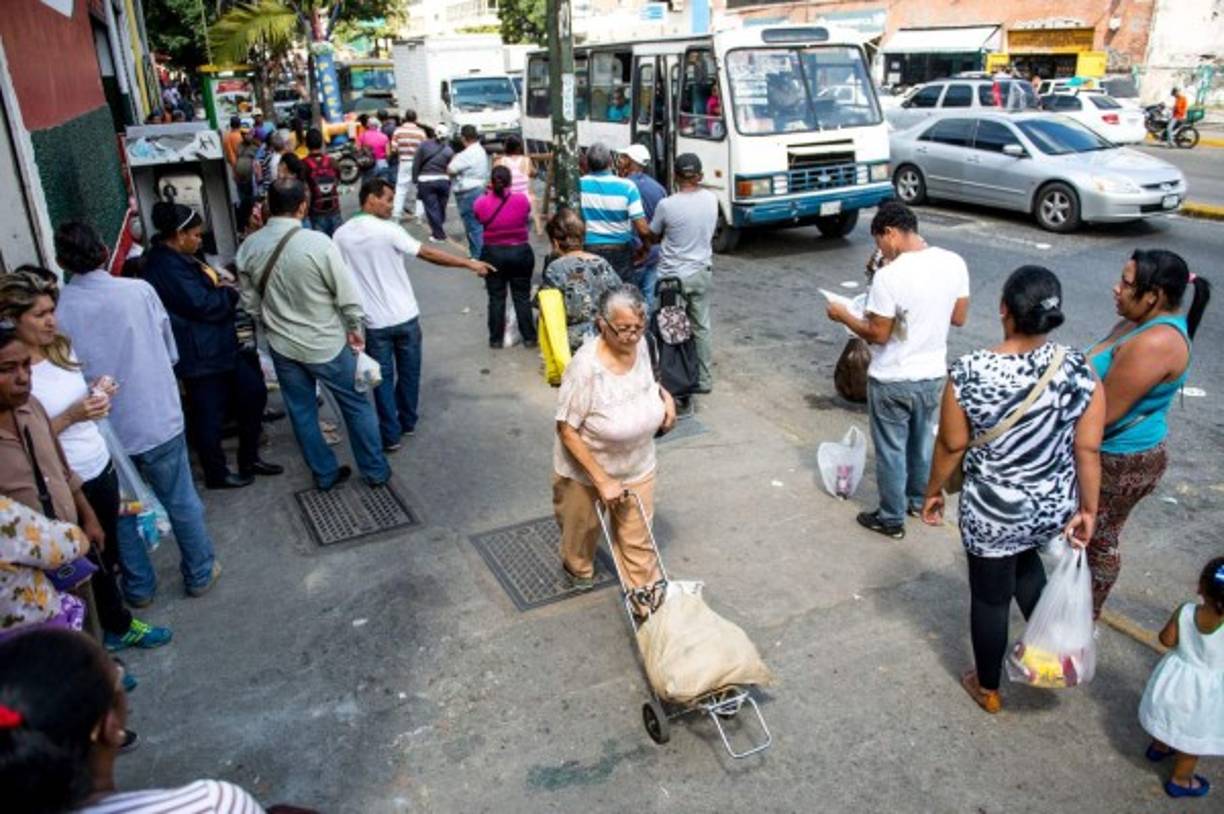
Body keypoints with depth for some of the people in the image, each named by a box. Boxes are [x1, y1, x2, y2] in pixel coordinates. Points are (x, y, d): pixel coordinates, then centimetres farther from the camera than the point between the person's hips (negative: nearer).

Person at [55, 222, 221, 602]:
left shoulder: (58, 309, -13)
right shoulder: (139, 291, -13)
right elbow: (171, 353, -1)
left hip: (103, 430, 1)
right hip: (157, 418, -1)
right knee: (181, 502, 16)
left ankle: (139, 586, 33)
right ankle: (200, 573, 30)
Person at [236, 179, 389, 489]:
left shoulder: (249, 247, -7)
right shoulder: (318, 243, -23)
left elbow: (250, 301, 2)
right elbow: (348, 295, -17)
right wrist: (355, 330, 0)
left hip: (282, 346, 4)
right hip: (326, 344, -4)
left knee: (302, 412, 18)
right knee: (356, 406, 14)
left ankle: (325, 473, 31)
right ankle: (375, 470, 25)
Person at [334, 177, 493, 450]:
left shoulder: (341, 234, -2)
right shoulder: (389, 230, -14)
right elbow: (428, 254, -13)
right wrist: (470, 263, -7)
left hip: (374, 321, 2)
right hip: (405, 316, -2)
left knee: (383, 377, 11)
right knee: (408, 372, 18)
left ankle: (390, 435, 13)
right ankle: (408, 422, 33)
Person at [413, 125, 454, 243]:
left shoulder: (424, 145, -2)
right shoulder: (449, 150, 1)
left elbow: (416, 164, -2)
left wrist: (415, 180, 5)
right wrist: (449, 184, 7)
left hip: (426, 181, -2)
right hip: (443, 180, 2)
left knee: (432, 208, 2)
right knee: (441, 207, 15)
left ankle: (439, 235, 1)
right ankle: (437, 231, 27)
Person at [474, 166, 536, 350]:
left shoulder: (481, 203, -11)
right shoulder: (522, 199, -11)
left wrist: (488, 193, 19)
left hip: (493, 254, 0)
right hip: (521, 253, 0)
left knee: (496, 298, 9)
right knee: (522, 297, 9)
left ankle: (496, 339, 15)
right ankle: (529, 337, 15)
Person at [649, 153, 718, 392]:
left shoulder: (667, 205, -16)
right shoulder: (711, 200, -3)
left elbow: (653, 235, -2)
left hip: (673, 276, -4)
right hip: (702, 273, 4)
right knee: (701, 328, 13)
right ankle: (704, 380, 20)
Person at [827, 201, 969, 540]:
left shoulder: (889, 276, -24)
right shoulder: (954, 263, -6)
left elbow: (877, 335, -18)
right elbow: (959, 318, 5)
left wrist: (843, 315, -3)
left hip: (892, 381, -6)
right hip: (933, 374, 6)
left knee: (891, 449, 11)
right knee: (923, 439, 25)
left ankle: (892, 519, 24)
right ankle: (918, 499, 44)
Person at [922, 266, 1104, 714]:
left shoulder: (969, 372, -22)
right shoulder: (1080, 370, -14)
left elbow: (952, 445, -11)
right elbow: (1088, 450, -8)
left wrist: (933, 492, 5)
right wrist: (1088, 510, 5)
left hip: (992, 512, -3)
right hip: (1055, 509, 3)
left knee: (990, 597, 18)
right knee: (1026, 565, 34)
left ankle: (988, 689, 38)